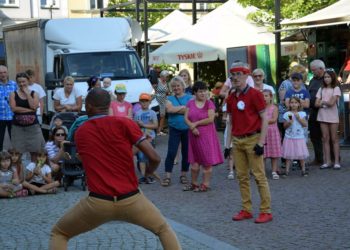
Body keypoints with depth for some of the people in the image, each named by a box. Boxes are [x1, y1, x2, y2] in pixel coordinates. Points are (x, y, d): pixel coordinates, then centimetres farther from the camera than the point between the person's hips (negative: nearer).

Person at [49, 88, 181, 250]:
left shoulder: (80, 133, 8)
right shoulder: (124, 123, -2)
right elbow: (155, 158, -5)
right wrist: (149, 171, 18)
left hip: (97, 203, 0)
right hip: (131, 200, 0)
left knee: (58, 233, 21)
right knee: (164, 229, 26)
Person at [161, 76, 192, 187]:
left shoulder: (189, 98, 4)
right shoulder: (170, 99, 8)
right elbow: (169, 109, -12)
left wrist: (175, 109, -14)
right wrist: (182, 107, -9)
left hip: (187, 129, 0)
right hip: (174, 129, 0)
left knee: (186, 153, 7)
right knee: (171, 152, -7)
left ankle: (183, 175, 20)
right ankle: (167, 176, -4)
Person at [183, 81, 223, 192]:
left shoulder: (209, 104, -3)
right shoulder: (190, 103, 7)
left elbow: (210, 119, -14)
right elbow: (186, 118, 1)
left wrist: (196, 123, -12)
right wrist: (192, 127, -16)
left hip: (207, 135, -3)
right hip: (194, 135, 4)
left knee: (207, 161, -1)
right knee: (194, 161, 11)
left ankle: (205, 184, 6)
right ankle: (194, 183, 22)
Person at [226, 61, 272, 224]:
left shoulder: (255, 94, -8)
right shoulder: (231, 98, 11)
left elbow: (264, 119, -9)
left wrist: (261, 142, -14)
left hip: (252, 140, -6)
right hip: (237, 141, 6)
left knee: (259, 176, -4)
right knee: (242, 177, 9)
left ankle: (266, 211, 1)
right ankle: (246, 210, 17)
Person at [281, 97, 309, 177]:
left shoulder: (302, 114, 2)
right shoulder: (287, 114, 1)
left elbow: (305, 124, -4)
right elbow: (285, 126, 3)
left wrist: (299, 118, -12)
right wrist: (289, 123, -16)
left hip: (300, 137, 0)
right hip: (289, 137, 0)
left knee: (301, 155, 3)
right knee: (288, 155, 2)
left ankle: (303, 170, 13)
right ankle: (287, 171, 8)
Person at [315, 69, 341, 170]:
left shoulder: (336, 89, -2)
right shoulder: (321, 89, 11)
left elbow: (331, 102, -14)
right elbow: (316, 104, 3)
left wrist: (322, 102, 0)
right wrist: (326, 103, -10)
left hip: (333, 116, -4)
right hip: (322, 116, 4)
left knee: (334, 139, -1)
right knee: (325, 139, 4)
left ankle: (336, 162, 0)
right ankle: (327, 161, 6)